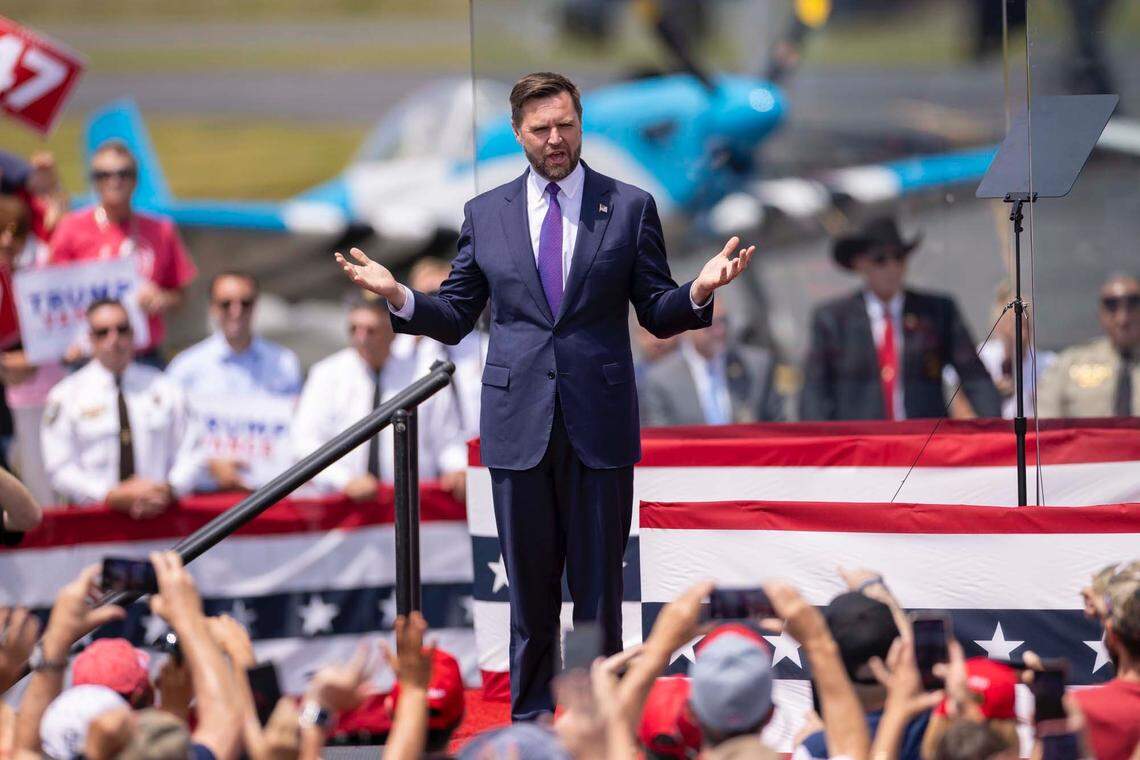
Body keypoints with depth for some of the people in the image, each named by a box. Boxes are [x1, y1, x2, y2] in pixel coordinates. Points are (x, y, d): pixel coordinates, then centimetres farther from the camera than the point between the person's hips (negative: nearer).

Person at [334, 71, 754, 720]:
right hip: (518, 423, 1)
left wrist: (699, 293, -17)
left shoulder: (631, 208, 3)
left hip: (600, 423, -1)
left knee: (600, 587, 3)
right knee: (529, 588, 6)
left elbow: (657, 315, 3)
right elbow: (455, 319, 9)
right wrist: (400, 296, -9)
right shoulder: (486, 214, 8)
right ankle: (530, 722, 14)